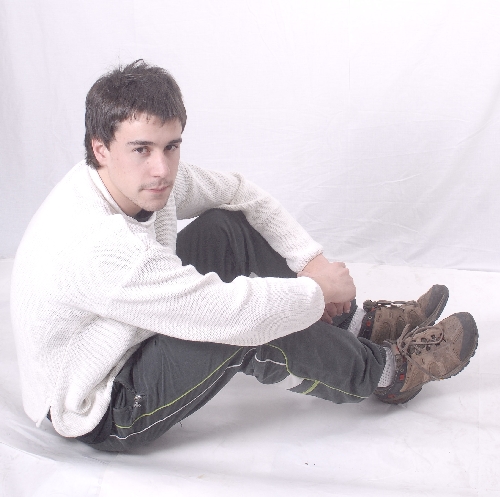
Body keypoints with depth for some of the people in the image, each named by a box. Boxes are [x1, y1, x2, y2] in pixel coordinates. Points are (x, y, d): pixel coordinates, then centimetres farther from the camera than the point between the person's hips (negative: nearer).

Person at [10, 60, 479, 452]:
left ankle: (360, 322, 9)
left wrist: (313, 259, -4)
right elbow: (235, 314, -37)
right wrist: (319, 290, -19)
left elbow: (242, 193, 4)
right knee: (252, 324, -25)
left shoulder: (148, 176, -11)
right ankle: (387, 372, 1)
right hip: (103, 415, -8)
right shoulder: (96, 248, -37)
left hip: (128, 346, 9)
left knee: (226, 228, -1)